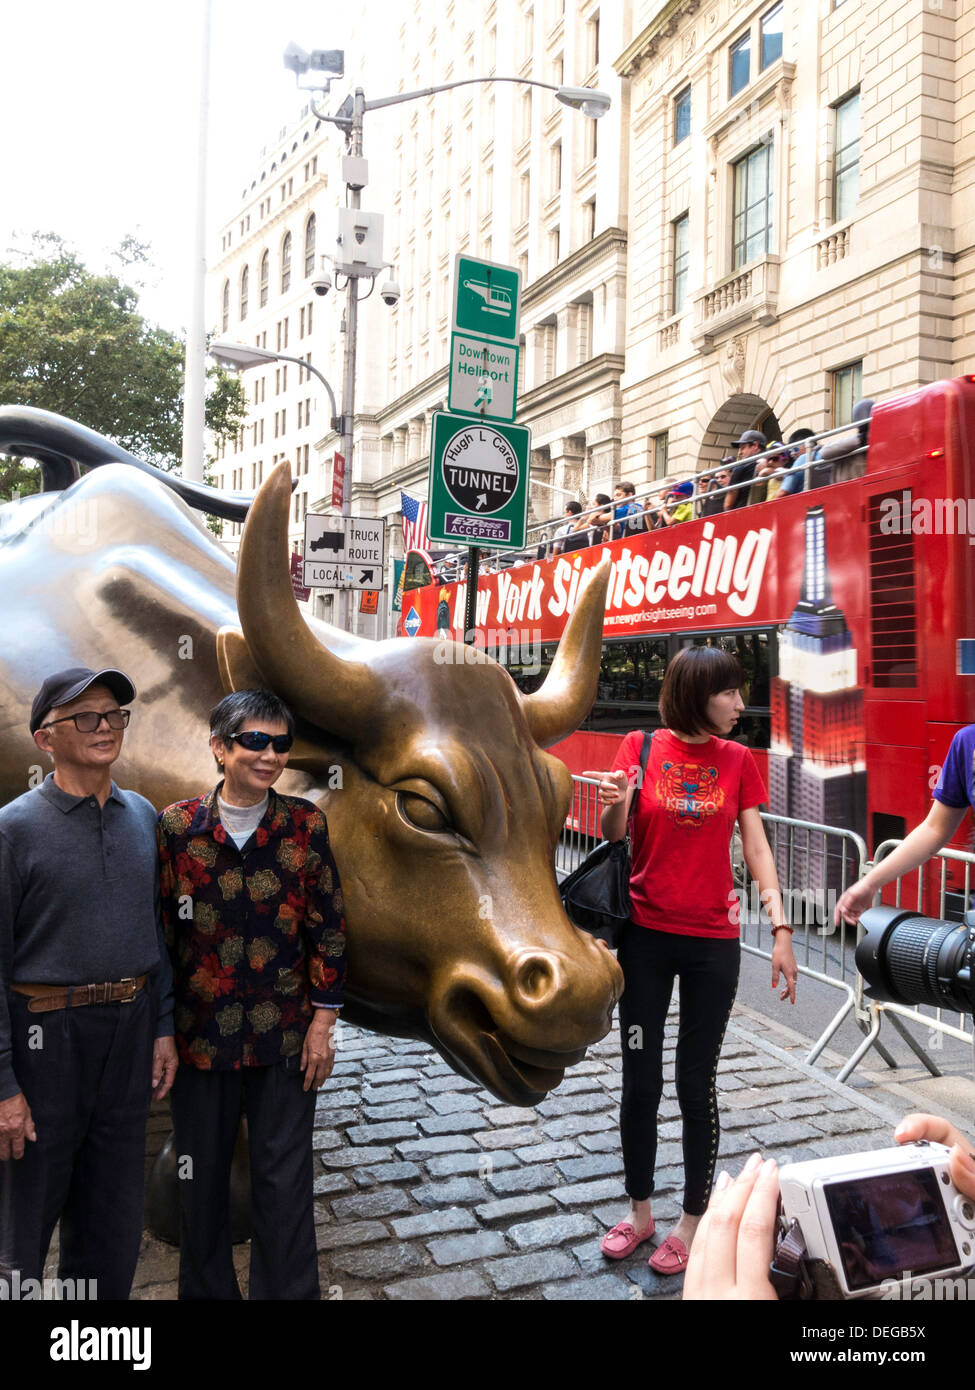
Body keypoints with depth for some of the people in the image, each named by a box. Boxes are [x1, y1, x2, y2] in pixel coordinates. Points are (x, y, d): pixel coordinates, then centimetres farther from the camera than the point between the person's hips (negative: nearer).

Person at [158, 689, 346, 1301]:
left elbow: (328, 926, 0)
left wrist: (322, 1022, -1)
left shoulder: (305, 824, -4)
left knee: (285, 1182, 7)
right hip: (200, 1035, 1)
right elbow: (157, 931, -1)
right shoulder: (177, 827, -6)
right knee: (201, 1180, 16)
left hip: (286, 1037, 0)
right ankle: (208, 1290, 38)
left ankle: (289, 1292, 27)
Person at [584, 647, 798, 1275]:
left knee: (696, 1084, 7)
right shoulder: (641, 747, -3)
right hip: (646, 935, 0)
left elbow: (757, 848, 0)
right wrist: (614, 803, -27)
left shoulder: (738, 761, 1)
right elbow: (612, 837, -5)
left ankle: (693, 1221, 26)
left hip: (713, 941, 0)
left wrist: (781, 927, -9)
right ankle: (640, 1211, 30)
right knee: (640, 1081, 9)